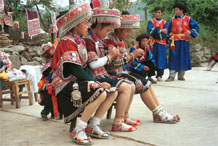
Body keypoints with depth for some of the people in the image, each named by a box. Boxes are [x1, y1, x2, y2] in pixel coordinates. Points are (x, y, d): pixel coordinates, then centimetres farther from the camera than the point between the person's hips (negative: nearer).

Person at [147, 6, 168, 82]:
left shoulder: (164, 22, 11)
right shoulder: (151, 21, 8)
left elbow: (165, 34, -2)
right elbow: (150, 31, -10)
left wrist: (156, 31, -8)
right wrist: (160, 30, -9)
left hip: (161, 44, 1)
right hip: (152, 43, -1)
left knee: (161, 59, -1)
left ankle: (159, 76, 4)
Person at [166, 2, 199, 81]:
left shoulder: (188, 19, 5)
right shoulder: (172, 20, 9)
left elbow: (196, 26, -1)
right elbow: (168, 30, 11)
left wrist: (190, 32, -18)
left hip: (184, 42, 0)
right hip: (174, 41, 0)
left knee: (183, 58, 4)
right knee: (173, 58, -5)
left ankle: (181, 75, 15)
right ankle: (172, 75, -2)